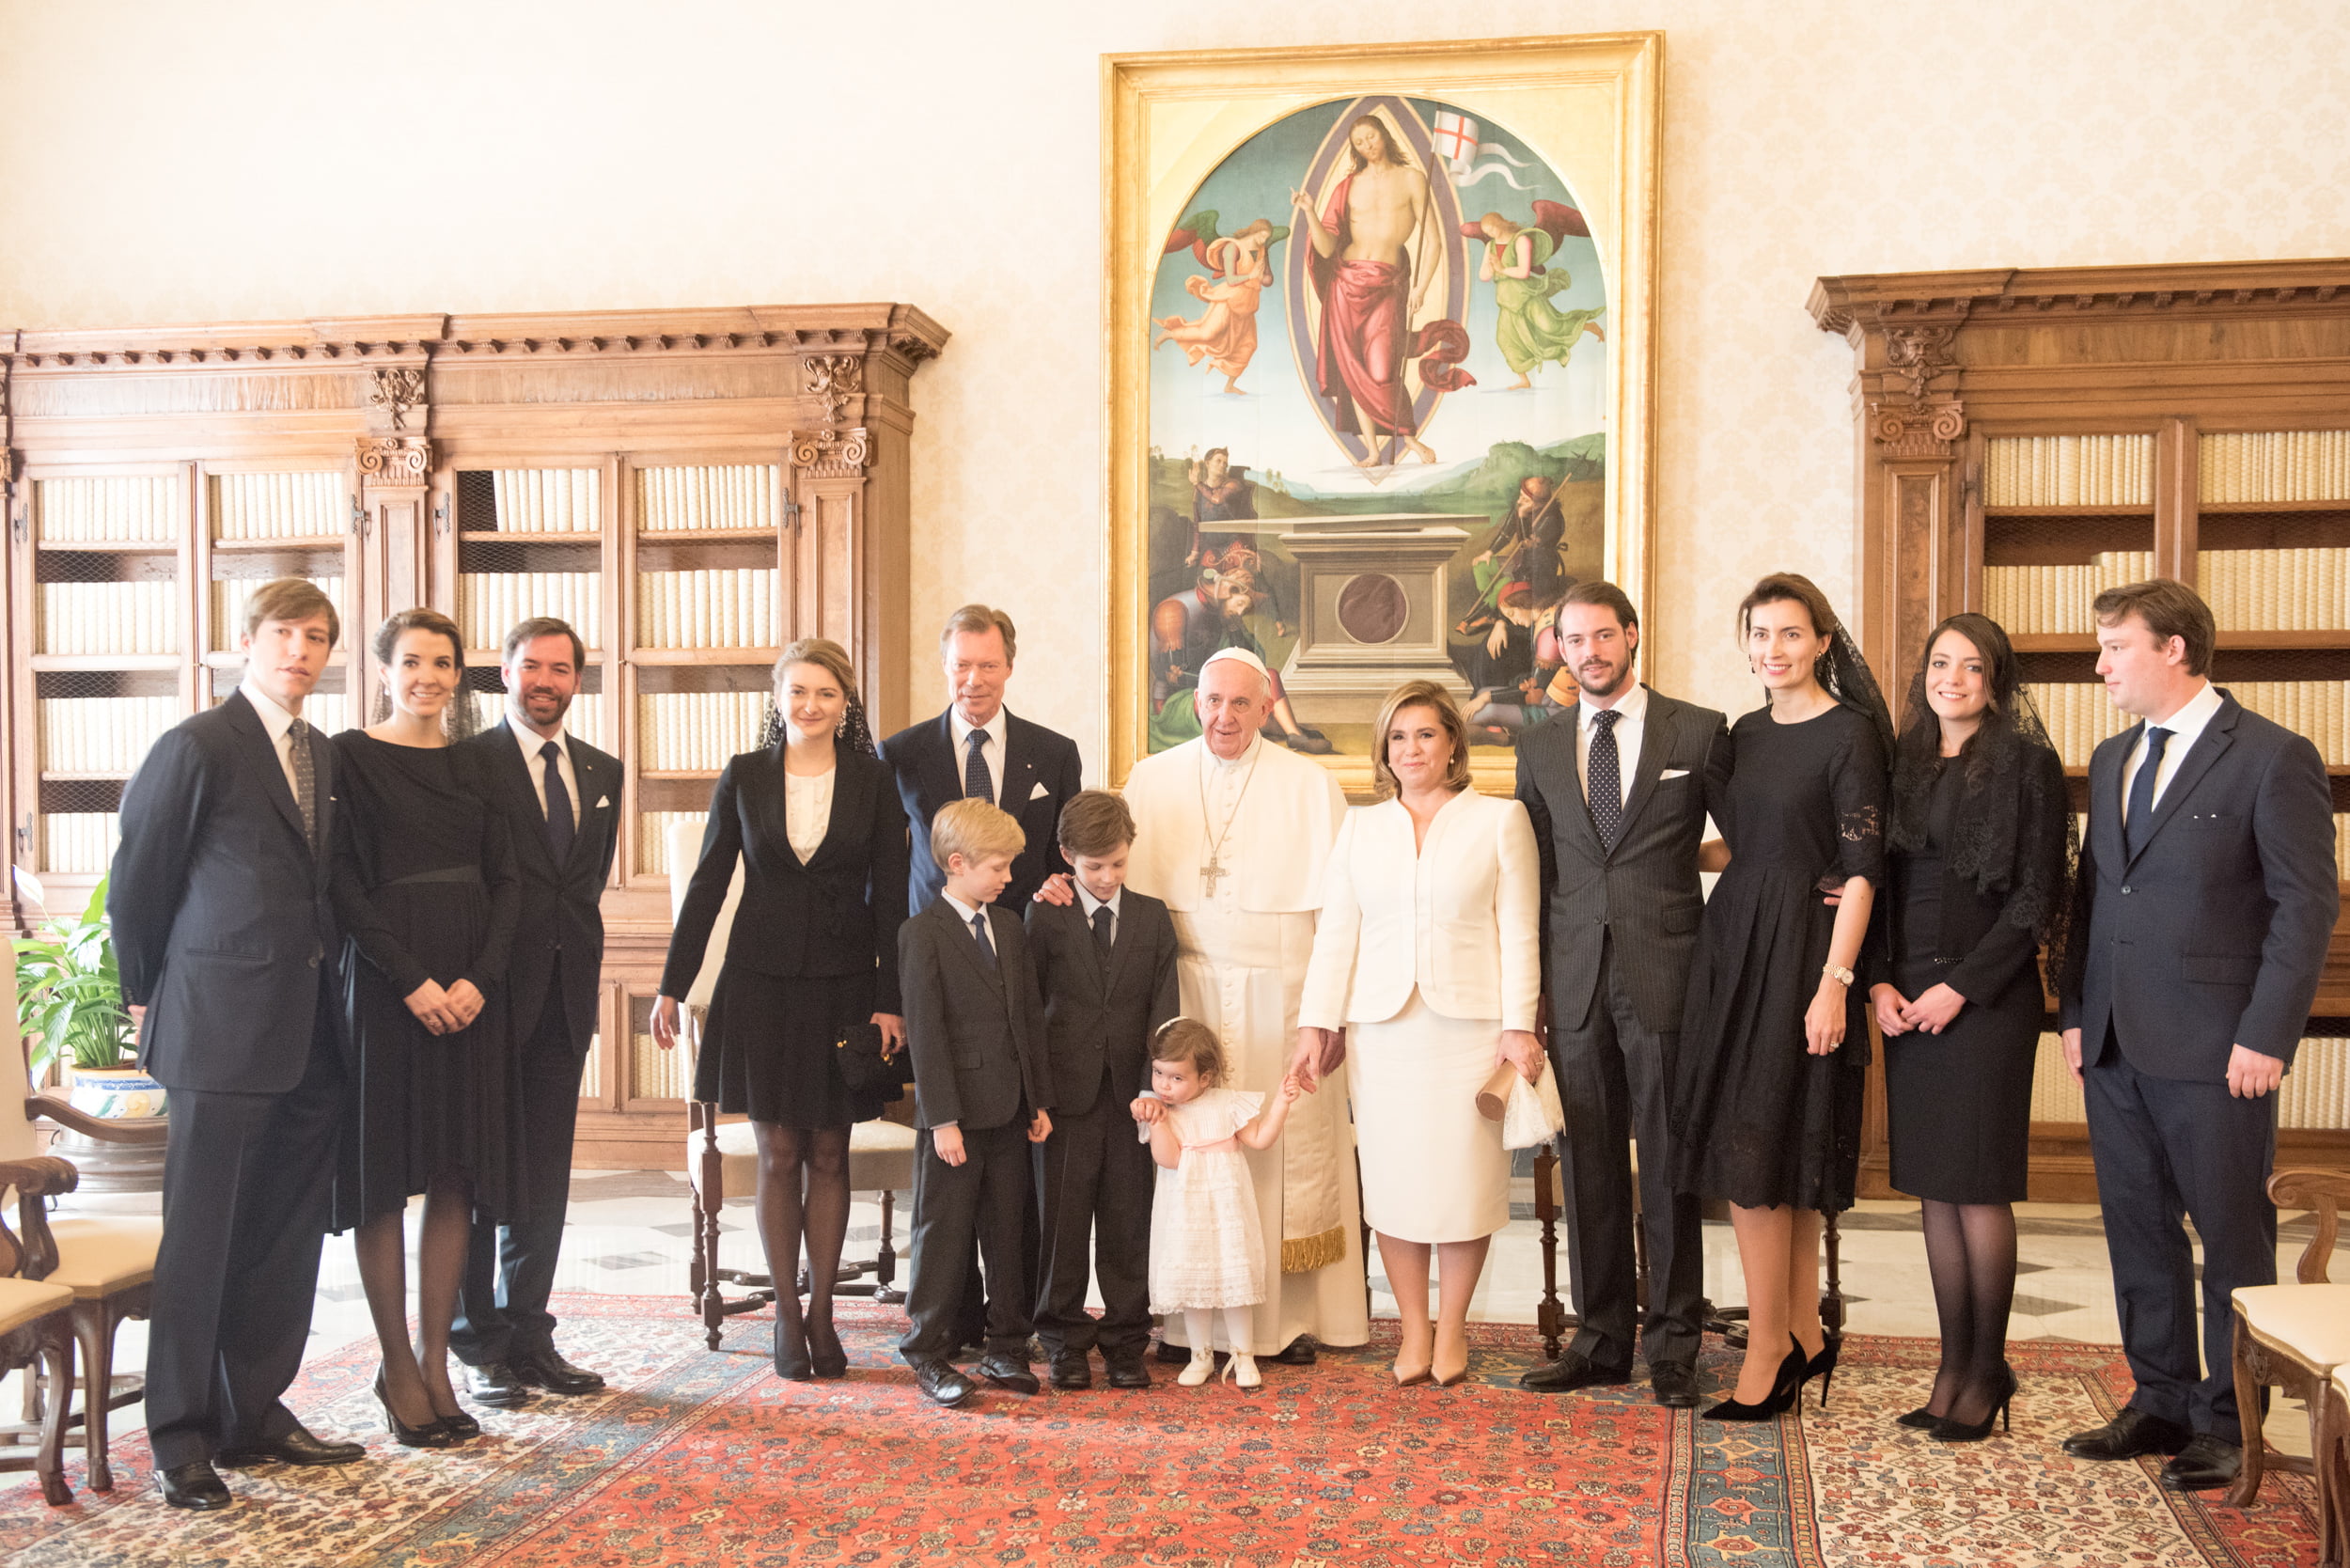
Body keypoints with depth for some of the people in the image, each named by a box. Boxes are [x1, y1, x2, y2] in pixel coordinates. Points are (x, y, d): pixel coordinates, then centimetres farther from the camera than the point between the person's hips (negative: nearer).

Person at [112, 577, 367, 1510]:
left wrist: (323, 987, 12)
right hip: (220, 1027, -7)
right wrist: (147, 996, 4)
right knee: (202, 1233, 1)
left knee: (287, 1233, 11)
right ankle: (180, 1439, 11)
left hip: (307, 1032, 7)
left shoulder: (320, 756, 13)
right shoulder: (198, 746, -8)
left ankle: (254, 1414, 23)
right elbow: (136, 882, -4)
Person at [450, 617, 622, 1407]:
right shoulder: (467, 762, -4)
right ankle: (479, 1344, 10)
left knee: (546, 1176, 10)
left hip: (566, 992, 5)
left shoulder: (602, 772, 14)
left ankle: (528, 1333, 19)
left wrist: (584, 961, 10)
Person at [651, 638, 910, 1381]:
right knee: (778, 1153, 5)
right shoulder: (743, 777, 1)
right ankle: (787, 1314, 14)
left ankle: (821, 1311, 16)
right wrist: (672, 986, 2)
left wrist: (890, 1001, -7)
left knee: (829, 1154, 6)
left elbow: (889, 895, -2)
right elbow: (708, 883, 4)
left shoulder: (873, 781, -1)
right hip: (762, 984, 0)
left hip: (844, 985, 0)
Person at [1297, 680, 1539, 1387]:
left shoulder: (1500, 821, 6)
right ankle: (1414, 1330, 13)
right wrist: (1316, 1021, 3)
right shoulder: (1360, 828, 14)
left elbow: (1519, 932, 2)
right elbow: (1335, 931, 11)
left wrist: (1519, 1025, -5)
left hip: (1468, 1027, -2)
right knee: (1393, 1183, 1)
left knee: (1463, 1180, 0)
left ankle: (1452, 1329, 14)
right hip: (1383, 1029, 2)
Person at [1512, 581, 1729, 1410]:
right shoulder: (1539, 748, 12)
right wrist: (1525, 992, 8)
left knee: (1668, 1163, 2)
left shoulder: (1699, 732, 2)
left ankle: (1672, 1344, 13)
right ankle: (1601, 1340, 18)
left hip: (1665, 972, -3)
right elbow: (1531, 872, 13)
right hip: (1576, 979, 3)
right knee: (1587, 1164, 7)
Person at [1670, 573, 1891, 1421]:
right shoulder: (1744, 735, 13)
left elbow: (1861, 868, -13)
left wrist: (1834, 982, -18)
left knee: (1755, 1147, -6)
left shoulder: (1849, 734, -8)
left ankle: (1767, 1351, 3)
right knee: (1779, 1156, 10)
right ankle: (1803, 1337, 19)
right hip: (1734, 942, 7)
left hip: (1803, 949, -7)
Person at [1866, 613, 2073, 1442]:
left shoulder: (2028, 764, -3)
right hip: (1907, 997, 5)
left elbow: (2038, 893, -7)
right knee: (1935, 1187, 7)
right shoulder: (1902, 764, 11)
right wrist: (1879, 981, -1)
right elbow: (1879, 881, 12)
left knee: (1978, 1186, -2)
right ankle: (1953, 1364, 15)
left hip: (1988, 995, -5)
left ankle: (1988, 1370, 9)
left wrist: (1962, 986, -12)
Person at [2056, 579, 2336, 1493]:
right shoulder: (2112, 760, 15)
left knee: (2232, 1236, 4)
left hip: (2214, 1049, -7)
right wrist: (2074, 1011, 9)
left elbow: (2307, 904, -9)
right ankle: (2161, 1401, 25)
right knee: (2138, 1229, 12)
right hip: (2116, 1043, 7)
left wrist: (2267, 1036, -14)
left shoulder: (2273, 758, -7)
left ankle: (2230, 1422, 15)